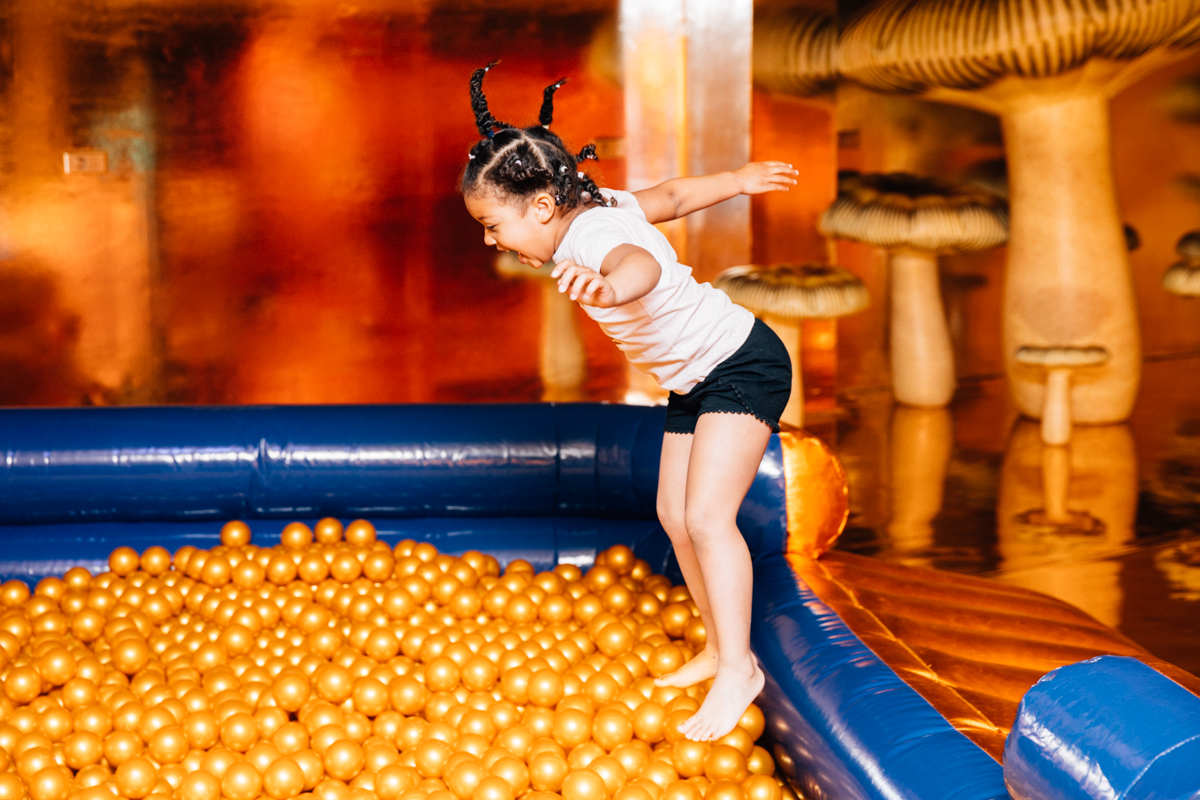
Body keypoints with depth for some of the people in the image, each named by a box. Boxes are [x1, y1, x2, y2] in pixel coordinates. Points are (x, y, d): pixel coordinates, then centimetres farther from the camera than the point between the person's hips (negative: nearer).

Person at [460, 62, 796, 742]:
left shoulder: (598, 237, -34)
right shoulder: (605, 204, -6)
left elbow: (642, 263, -60)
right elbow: (673, 195, 12)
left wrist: (608, 287, -84)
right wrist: (739, 180, 29)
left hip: (744, 366, -10)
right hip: (695, 380, 10)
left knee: (707, 515, -19)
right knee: (675, 515, 11)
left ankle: (739, 670, -12)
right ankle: (721, 648, 22)